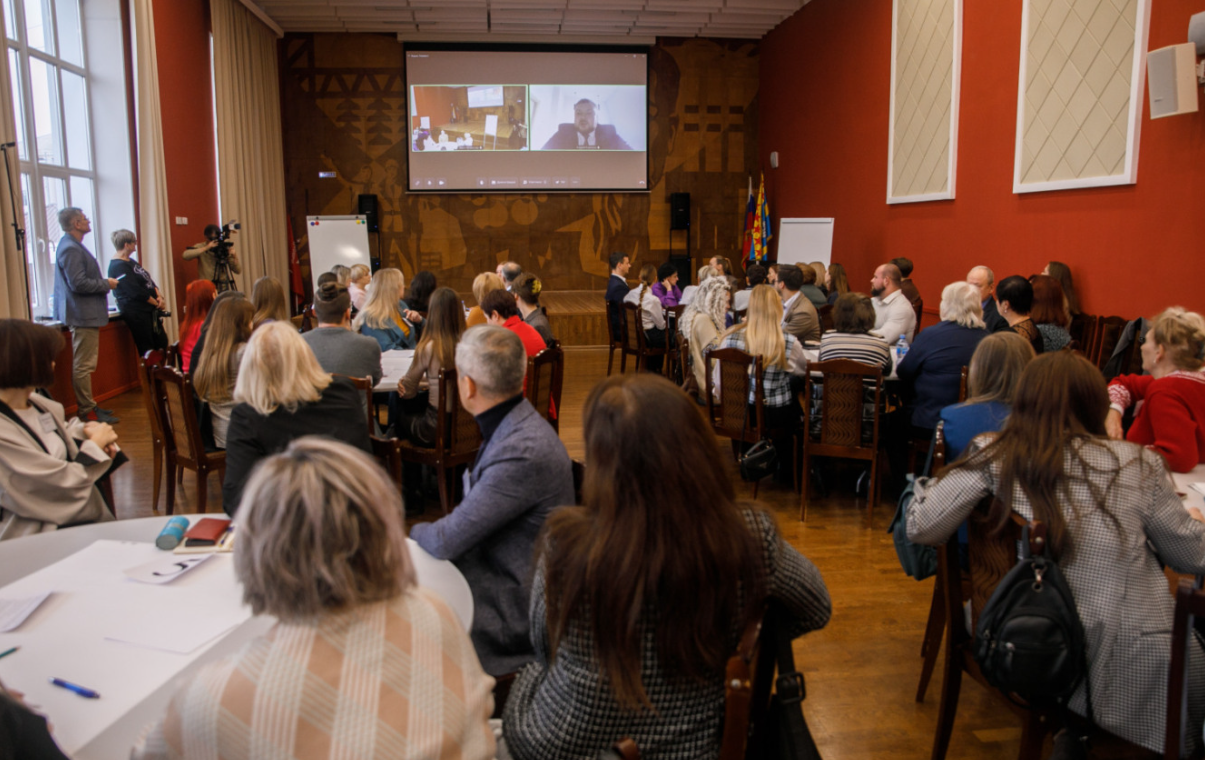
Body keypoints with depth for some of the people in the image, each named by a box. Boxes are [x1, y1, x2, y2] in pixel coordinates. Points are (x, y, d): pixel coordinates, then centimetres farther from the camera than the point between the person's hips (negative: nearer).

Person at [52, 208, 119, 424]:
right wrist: (106, 284, -13)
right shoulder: (70, 249, -18)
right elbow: (78, 284, -24)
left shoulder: (73, 246, 16)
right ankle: (87, 411, -1)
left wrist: (104, 283, 11)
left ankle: (88, 406, 25)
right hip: (83, 315, -11)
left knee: (84, 364, 16)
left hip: (85, 314, 11)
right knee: (84, 365, -6)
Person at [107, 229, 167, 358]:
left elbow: (149, 281, 13)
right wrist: (157, 303, -12)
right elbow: (136, 292, -21)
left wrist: (159, 296, -4)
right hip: (136, 312, -10)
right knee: (146, 349, -3)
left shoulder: (130, 262, 15)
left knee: (162, 343, 12)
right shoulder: (118, 266, -15)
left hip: (148, 311, 10)